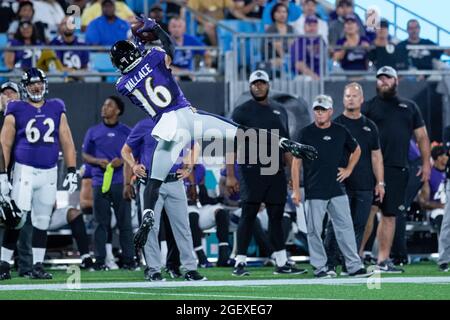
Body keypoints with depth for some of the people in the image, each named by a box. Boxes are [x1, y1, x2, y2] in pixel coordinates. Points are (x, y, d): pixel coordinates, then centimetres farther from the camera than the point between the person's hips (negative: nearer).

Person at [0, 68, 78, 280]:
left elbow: (66, 142, 10)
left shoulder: (56, 109, 10)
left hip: (49, 173, 3)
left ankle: (38, 266, 11)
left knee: (42, 221, 6)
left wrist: (72, 172, 3)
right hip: (25, 171, -3)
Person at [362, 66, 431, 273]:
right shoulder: (368, 106, 7)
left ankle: (383, 260, 9)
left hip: (398, 170, 4)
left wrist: (426, 163, 9)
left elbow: (421, 137, 18)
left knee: (389, 215, 5)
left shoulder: (410, 107, 17)